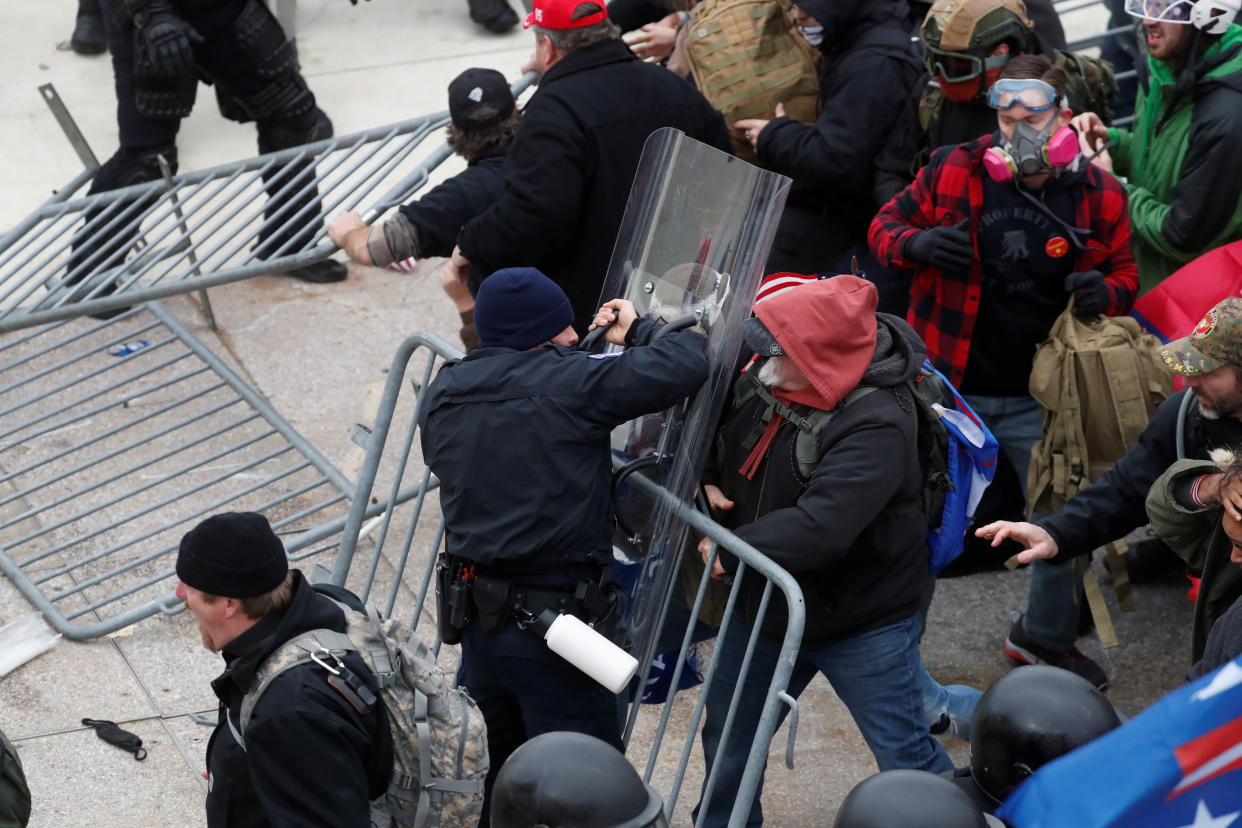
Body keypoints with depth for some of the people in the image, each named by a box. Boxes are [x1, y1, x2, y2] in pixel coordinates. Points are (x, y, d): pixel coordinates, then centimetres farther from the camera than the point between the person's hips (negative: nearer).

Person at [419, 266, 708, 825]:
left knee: (509, 778, 25)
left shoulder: (441, 395, 4)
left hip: (476, 619, 7)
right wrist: (638, 330, 4)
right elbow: (685, 365, -18)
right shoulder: (567, 384, -15)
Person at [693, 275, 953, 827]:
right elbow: (715, 434, 13)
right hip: (764, 604, 7)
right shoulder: (764, 383, -9)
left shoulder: (876, 424, -31)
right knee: (727, 739, 22)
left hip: (861, 620, -7)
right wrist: (708, 480, -8)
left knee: (904, 758, 5)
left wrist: (732, 552, -27)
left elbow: (820, 527, -39)